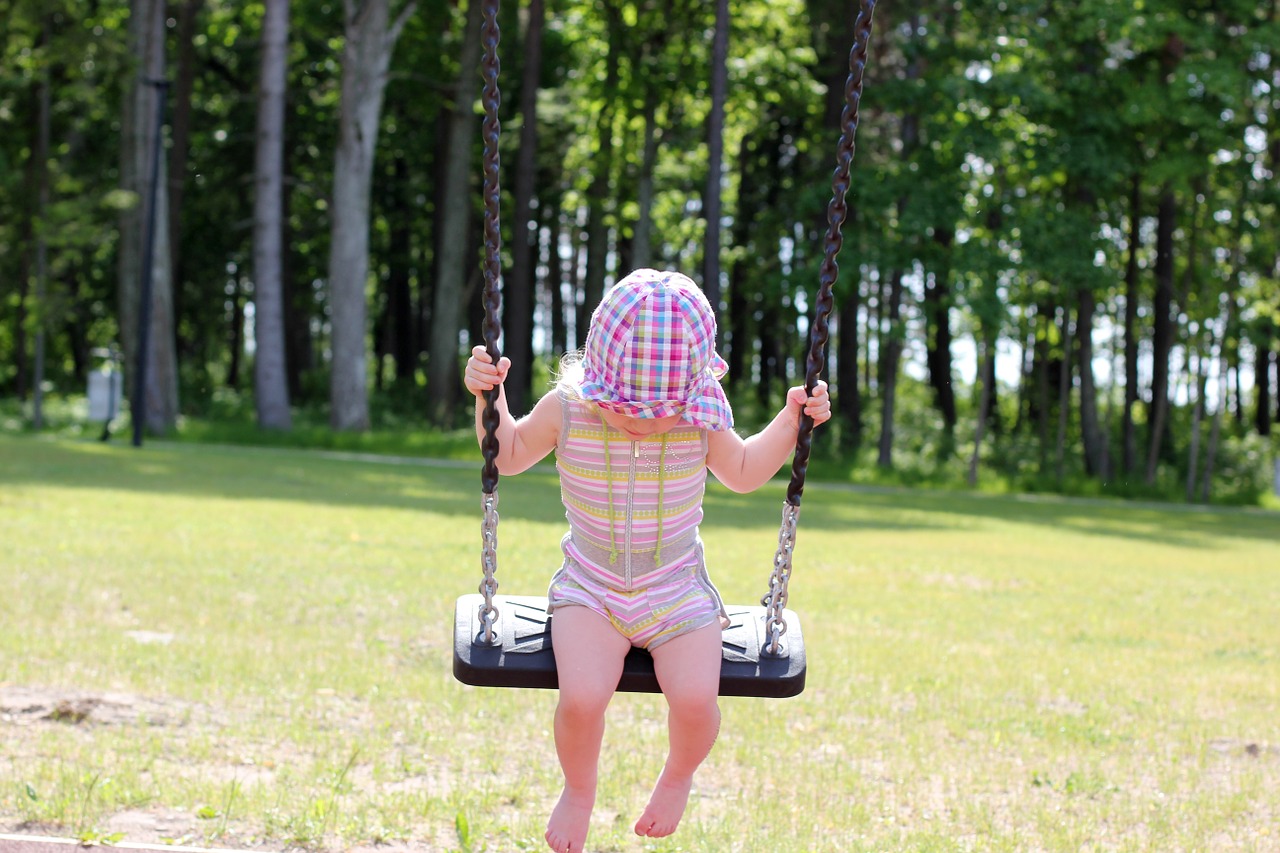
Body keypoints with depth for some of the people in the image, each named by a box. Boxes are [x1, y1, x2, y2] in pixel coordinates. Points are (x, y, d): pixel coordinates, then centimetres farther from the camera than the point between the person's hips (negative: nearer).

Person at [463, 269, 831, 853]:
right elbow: (508, 455, 7)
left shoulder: (702, 420, -9)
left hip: (678, 593, 1)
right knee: (581, 699, -27)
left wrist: (790, 421, 0)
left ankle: (678, 776, 15)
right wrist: (490, 399, -9)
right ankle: (578, 790, 9)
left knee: (696, 700, -24)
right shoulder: (567, 410, -12)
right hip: (590, 590, -1)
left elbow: (743, 473, 12)